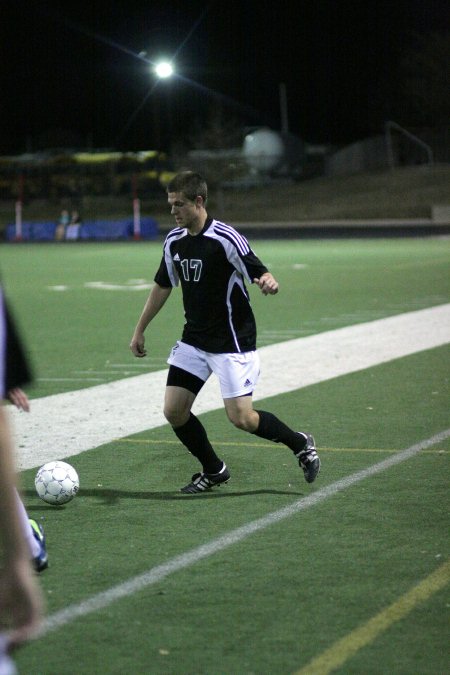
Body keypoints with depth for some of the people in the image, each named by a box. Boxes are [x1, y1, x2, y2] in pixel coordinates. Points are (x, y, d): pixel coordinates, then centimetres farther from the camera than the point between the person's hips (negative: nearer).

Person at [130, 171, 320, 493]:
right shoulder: (174, 241, 4)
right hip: (193, 341, 7)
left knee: (241, 417, -12)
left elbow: (259, 272, -18)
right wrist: (140, 330, 21)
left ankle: (300, 443, 14)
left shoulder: (226, 237, -17)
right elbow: (163, 286, 17)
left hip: (233, 342, -7)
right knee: (174, 411, -2)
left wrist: (268, 282, -43)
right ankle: (214, 470, 20)